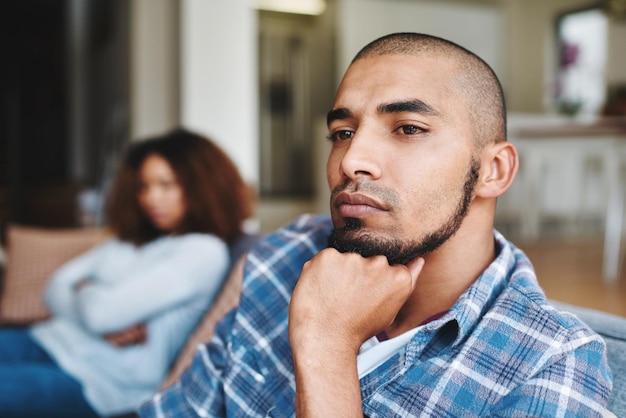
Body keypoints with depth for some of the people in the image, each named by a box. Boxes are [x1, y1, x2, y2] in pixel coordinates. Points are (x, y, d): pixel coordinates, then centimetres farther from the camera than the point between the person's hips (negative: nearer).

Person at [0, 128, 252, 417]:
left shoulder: (204, 252, -9)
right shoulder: (131, 239, 17)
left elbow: (103, 311, -17)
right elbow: (57, 287, 10)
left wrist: (82, 288, 6)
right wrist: (108, 326, -9)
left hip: (97, 381, -8)